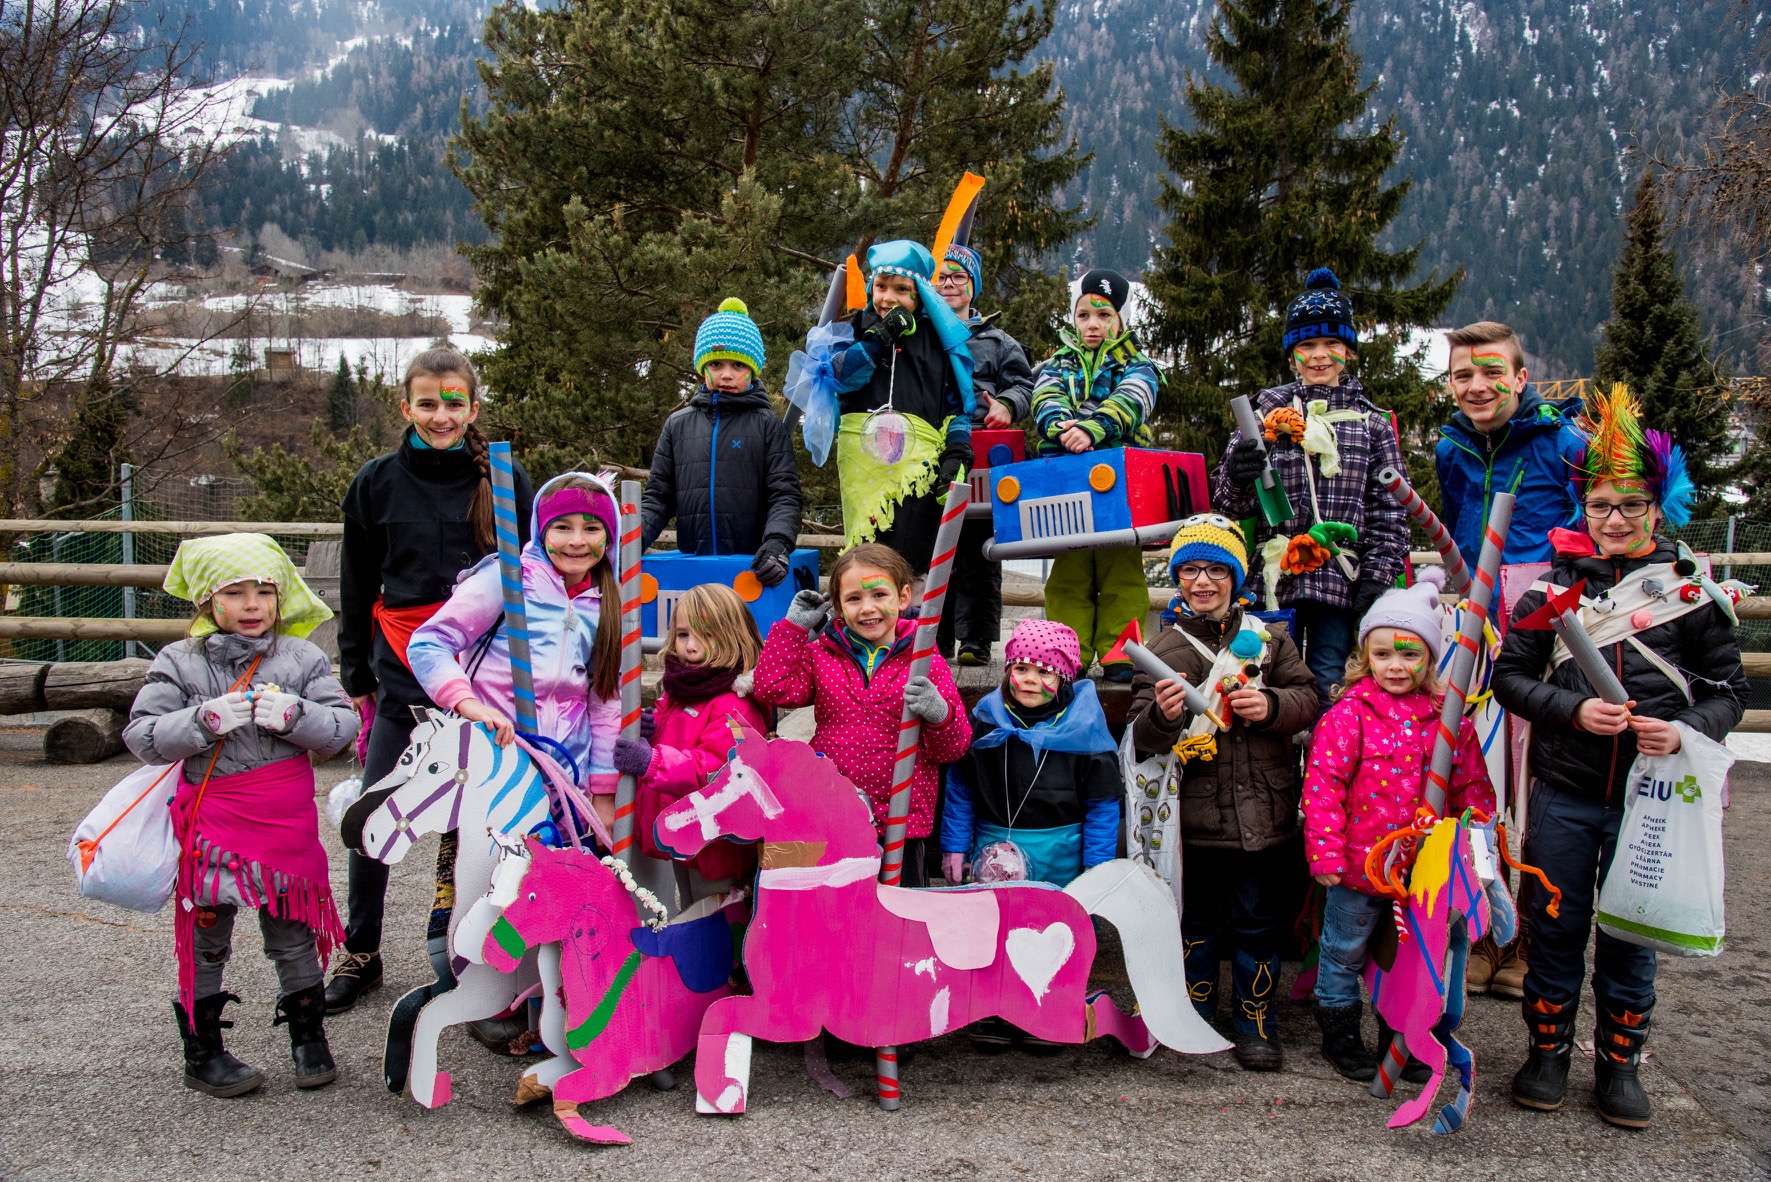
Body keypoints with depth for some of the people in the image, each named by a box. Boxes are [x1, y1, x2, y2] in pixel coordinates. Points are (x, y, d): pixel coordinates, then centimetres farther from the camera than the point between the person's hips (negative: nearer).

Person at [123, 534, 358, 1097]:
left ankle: (308, 1038, 27)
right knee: (206, 939, 9)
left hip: (287, 821, 1)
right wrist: (206, 721, -21)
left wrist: (293, 715, -22)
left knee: (294, 934, 11)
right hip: (212, 823, -1)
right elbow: (143, 736, -6)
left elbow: (342, 726, -4)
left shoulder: (302, 658, 1)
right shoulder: (179, 663, -1)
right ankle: (202, 1052, 24)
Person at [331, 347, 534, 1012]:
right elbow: (356, 588, 11)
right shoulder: (377, 483, 4)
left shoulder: (505, 482, 1)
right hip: (403, 676, 1)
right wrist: (355, 675, 10)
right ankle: (360, 955, 20)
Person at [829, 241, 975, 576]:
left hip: (919, 459, 0)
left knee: (912, 561, -9)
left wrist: (957, 454, 1)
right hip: (862, 456, 1)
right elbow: (840, 375, -1)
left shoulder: (938, 335, 17)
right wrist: (880, 337, -9)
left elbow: (957, 401, 14)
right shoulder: (857, 330, 18)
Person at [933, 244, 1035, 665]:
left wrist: (1007, 406, -9)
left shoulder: (998, 342, 20)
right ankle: (936, 635, 8)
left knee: (977, 548, -4)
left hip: (981, 453, 0)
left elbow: (1024, 385, 12)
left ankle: (976, 638, 0)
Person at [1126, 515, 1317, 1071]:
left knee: (1256, 922, 9)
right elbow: (1141, 741, -6)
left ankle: (1255, 1019, 25)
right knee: (1196, 918, 12)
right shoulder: (1164, 648, 1)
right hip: (1195, 817, -1)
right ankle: (1194, 1013, 30)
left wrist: (1271, 705, -15)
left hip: (1263, 813, 1)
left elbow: (1307, 700, 5)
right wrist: (1162, 717, -28)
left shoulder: (1267, 637, 7)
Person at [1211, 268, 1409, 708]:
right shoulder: (1267, 413, 8)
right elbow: (1229, 502, 7)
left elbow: (1390, 510, 6)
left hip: (1341, 581, 0)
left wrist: (1377, 579, -3)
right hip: (1274, 576, 0)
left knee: (1329, 689, 2)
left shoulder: (1372, 422, 9)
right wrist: (1236, 476, -16)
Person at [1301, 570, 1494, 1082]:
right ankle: (1339, 1034, 29)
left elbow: (1472, 787, 9)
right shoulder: (1349, 713, -12)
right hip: (1359, 866, -4)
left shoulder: (1448, 720, 0)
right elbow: (1322, 784, -15)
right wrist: (1326, 852, -17)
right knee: (1344, 953, 11)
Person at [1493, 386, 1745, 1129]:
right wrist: (1575, 710, -17)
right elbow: (1510, 676, -1)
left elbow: (1728, 687, 4)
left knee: (1632, 932, 11)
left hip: (1650, 795, 0)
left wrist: (1683, 731, -16)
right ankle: (1548, 1051, 27)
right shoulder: (1554, 586, 0)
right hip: (1564, 793, 0)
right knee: (1554, 925, 9)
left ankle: (1619, 1063, 27)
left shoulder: (1690, 588, 0)